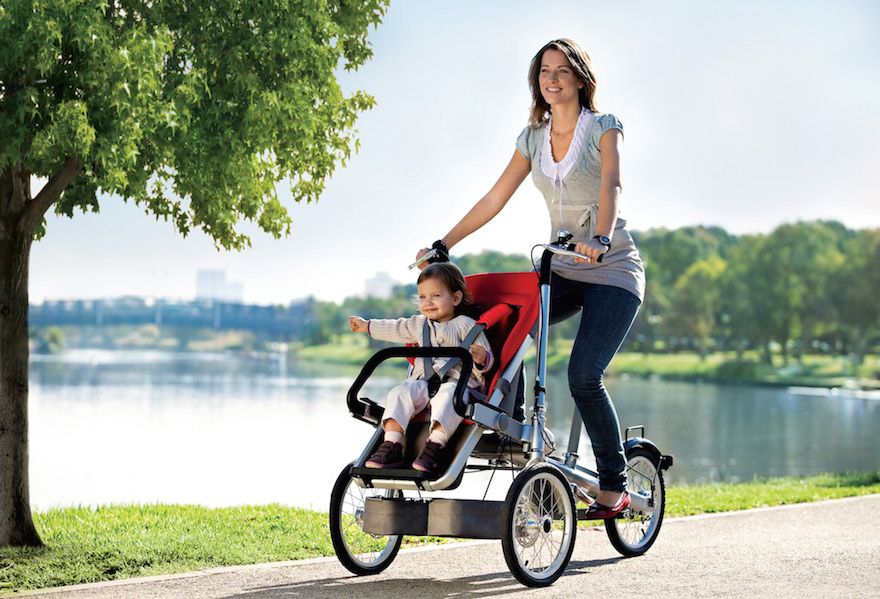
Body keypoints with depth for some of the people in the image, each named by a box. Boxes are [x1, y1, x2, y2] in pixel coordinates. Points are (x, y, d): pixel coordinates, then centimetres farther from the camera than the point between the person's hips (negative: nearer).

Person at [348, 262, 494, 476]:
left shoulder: (466, 325, 5)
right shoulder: (419, 324, 23)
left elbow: (486, 360, 1)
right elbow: (395, 329, 39)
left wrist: (482, 358, -24)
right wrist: (367, 326, 46)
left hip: (457, 381, -5)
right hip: (424, 381, 5)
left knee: (447, 397, -39)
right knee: (400, 393, -23)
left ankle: (433, 448, -51)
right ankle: (391, 447, -33)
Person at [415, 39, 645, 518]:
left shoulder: (604, 128, -7)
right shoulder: (533, 137, 8)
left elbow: (610, 185, -25)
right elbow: (494, 199, 9)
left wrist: (601, 239, -43)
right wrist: (444, 245, 3)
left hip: (612, 270, -5)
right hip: (562, 269, 5)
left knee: (583, 375, -19)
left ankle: (614, 486, -7)